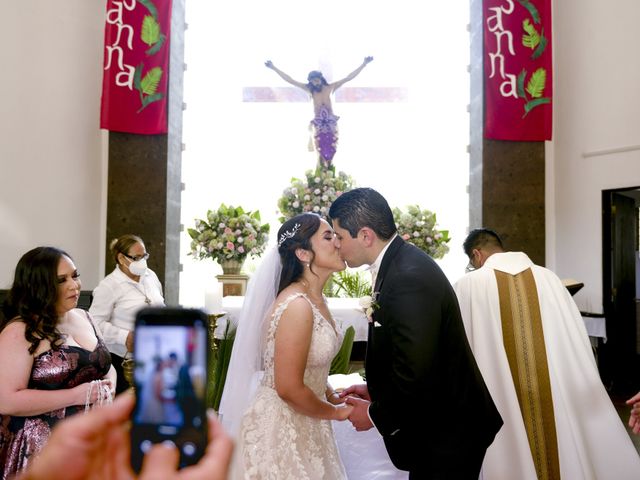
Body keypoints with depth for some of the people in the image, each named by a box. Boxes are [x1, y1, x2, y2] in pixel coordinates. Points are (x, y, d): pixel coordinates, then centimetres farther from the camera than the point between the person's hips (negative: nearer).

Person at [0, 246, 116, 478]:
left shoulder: (83, 317, 7)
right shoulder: (20, 331, -15)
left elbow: (106, 366, 15)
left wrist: (107, 389, -7)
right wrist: (76, 395, -22)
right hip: (42, 450, -6)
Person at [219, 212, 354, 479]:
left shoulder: (316, 299, 2)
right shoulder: (297, 305, -25)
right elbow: (289, 389, -25)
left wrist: (333, 397, 2)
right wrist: (335, 412, -11)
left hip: (302, 425, 8)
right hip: (279, 428, -8)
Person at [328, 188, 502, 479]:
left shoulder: (410, 278, -28)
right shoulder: (401, 262, 3)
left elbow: (415, 375, -28)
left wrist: (375, 414, -13)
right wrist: (374, 390, 6)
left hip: (447, 435, -9)